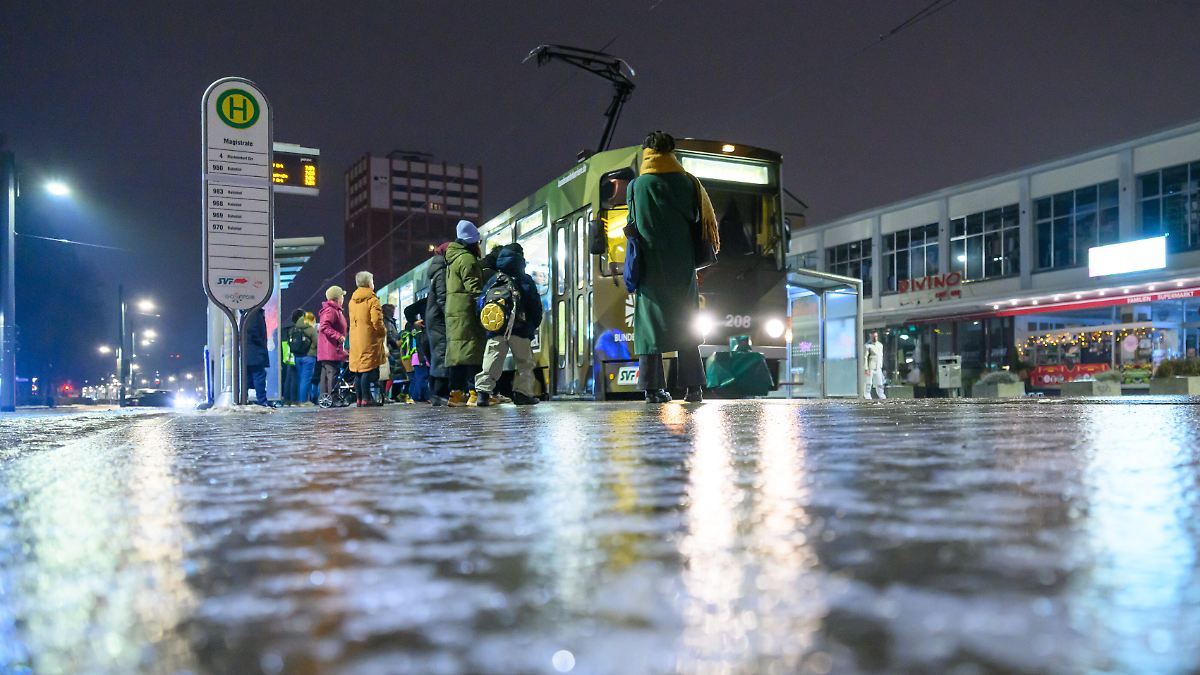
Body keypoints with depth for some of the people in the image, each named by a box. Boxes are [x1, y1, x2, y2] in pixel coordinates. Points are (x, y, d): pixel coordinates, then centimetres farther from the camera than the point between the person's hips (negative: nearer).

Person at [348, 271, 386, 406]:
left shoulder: (352, 300, 15)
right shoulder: (372, 299, -9)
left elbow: (352, 320, 18)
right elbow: (376, 321, -17)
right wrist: (383, 332, -2)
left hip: (355, 339, 7)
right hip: (369, 339, -7)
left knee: (359, 369, 10)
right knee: (368, 369, -7)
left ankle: (360, 398, 14)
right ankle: (367, 398, -9)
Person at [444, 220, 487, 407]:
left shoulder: (452, 259, 22)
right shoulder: (467, 259, -8)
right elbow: (475, 288, -16)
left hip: (452, 311, 9)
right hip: (467, 311, -9)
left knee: (457, 351, 7)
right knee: (472, 350, -11)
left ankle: (456, 393, 6)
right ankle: (474, 393, -15)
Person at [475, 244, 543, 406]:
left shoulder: (493, 280, 11)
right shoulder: (526, 280, 4)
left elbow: (481, 303, 9)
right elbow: (536, 306, 5)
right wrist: (534, 325, 17)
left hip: (495, 330, 2)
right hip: (521, 331, -2)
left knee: (491, 362, 2)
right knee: (525, 362, 9)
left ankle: (483, 391, -8)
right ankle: (523, 392, 4)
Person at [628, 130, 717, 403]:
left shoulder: (636, 185, 3)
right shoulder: (687, 182, 3)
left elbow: (632, 225, 5)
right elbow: (698, 218, 4)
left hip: (649, 264, 0)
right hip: (681, 263, 0)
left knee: (650, 320, 2)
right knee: (686, 323, 5)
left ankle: (652, 388, -3)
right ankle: (693, 387, 1)